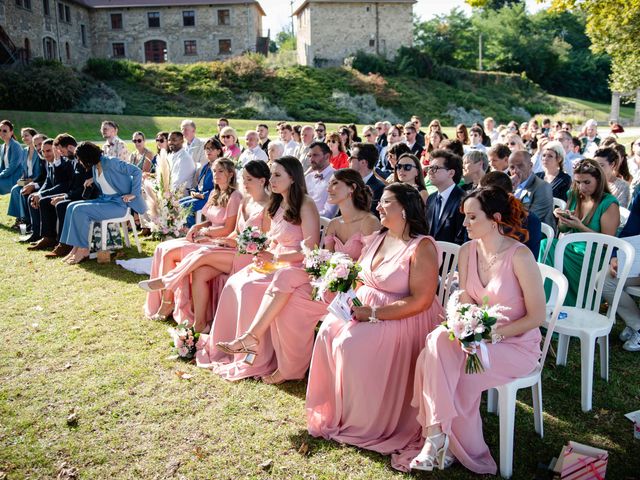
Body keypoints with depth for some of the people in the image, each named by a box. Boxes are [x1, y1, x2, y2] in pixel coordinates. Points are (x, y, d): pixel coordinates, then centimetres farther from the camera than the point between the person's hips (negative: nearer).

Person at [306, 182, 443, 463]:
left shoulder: (422, 247, -14)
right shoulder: (378, 238, 10)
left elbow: (420, 301, -20)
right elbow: (361, 277, 17)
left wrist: (373, 313, -21)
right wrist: (352, 298, -6)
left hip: (402, 321, -7)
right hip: (365, 309, 8)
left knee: (350, 343, -26)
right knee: (329, 330, -16)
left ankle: (360, 422, -5)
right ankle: (331, 407, 0)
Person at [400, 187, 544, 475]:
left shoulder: (519, 256, -17)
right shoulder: (468, 251, 1)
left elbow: (537, 316, -14)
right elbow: (465, 301, 5)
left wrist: (495, 334, -20)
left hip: (517, 343, -5)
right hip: (479, 336, 5)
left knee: (458, 373, -27)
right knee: (436, 348, -25)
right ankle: (436, 438, -20)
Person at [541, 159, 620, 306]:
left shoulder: (608, 204, -10)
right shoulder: (574, 196, 7)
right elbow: (563, 229, 17)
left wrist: (581, 227, -22)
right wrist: (562, 218, -6)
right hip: (570, 248, 6)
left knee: (548, 249, -26)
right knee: (545, 243, -23)